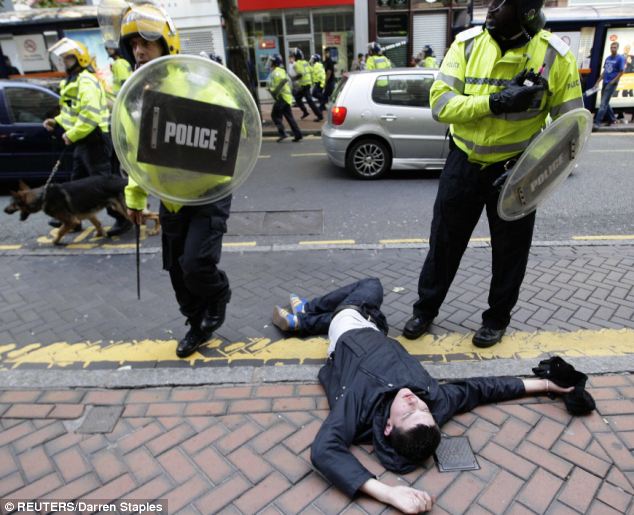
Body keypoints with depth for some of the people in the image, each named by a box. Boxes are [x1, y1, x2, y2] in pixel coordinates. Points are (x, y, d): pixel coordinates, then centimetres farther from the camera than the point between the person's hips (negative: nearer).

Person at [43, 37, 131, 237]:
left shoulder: (86, 82, -15)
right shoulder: (73, 81, 20)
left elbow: (90, 114, -27)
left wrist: (72, 135, -21)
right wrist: (57, 121, 13)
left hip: (94, 139, -11)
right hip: (84, 141, 11)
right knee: (77, 181, 17)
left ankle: (123, 219, -1)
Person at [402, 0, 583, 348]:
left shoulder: (555, 56, -10)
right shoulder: (467, 44, -7)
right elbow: (440, 103, -14)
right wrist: (495, 102, -26)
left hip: (516, 167, -1)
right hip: (464, 162, 1)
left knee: (510, 249, 11)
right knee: (444, 241, 11)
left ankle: (497, 318, 34)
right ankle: (426, 309, 31)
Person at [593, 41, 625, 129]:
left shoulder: (620, 58, -7)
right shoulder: (607, 58, 12)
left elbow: (621, 72, -9)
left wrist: (613, 82, -14)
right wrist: (598, 81, 13)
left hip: (612, 84, -7)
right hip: (605, 82, 7)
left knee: (604, 103, -12)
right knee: (605, 102, 12)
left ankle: (597, 122, -14)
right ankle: (612, 119, 27)